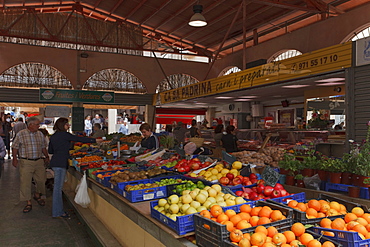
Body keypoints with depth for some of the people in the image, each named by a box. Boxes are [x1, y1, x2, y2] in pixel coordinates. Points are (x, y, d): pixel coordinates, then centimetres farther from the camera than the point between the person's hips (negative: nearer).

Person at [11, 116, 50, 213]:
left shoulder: (40, 134, 8)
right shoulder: (21, 134, -4)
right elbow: (15, 147, 1)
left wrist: (46, 156, 12)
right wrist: (15, 158, -3)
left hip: (39, 161, 4)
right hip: (26, 162, -4)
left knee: (41, 180, 8)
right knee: (25, 182, -1)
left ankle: (37, 195, 37)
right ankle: (29, 203, 11)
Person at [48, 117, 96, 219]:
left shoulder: (53, 136, 16)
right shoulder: (64, 134, -9)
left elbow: (50, 151, 21)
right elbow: (79, 139, -11)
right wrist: (95, 140, -7)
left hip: (55, 162, 9)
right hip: (60, 163, -9)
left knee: (58, 187, 13)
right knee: (58, 187, -5)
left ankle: (58, 210, 20)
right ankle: (57, 213, 1)